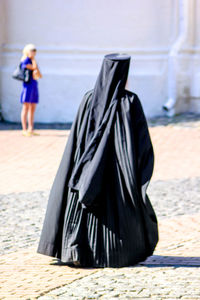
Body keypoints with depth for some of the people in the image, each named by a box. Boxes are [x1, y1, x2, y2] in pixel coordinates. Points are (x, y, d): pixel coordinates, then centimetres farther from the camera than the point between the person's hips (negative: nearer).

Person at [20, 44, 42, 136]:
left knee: (32, 109, 7)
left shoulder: (32, 62, 18)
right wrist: (33, 59, -4)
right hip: (28, 84, -8)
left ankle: (30, 129, 10)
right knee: (26, 107, -8)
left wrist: (37, 73, -5)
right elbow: (34, 67, -18)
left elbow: (40, 75, 17)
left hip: (34, 85, 8)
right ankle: (24, 130, -8)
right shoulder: (25, 61, -7)